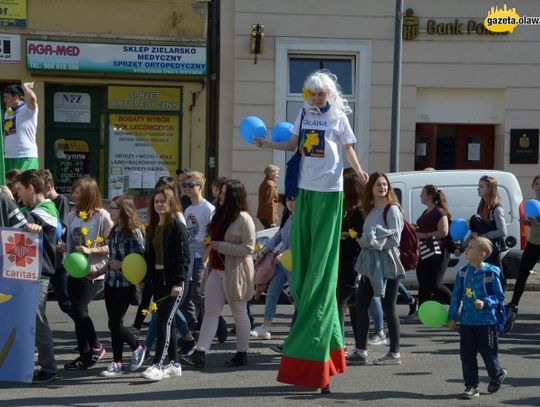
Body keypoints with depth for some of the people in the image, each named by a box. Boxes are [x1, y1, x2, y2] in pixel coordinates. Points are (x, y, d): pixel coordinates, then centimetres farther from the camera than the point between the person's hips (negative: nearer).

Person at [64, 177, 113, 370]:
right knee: (78, 312, 6)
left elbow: (112, 245, -11)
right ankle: (85, 355, 16)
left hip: (94, 272, -6)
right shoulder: (72, 216, 6)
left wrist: (91, 250, -20)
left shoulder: (102, 216, -10)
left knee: (78, 310, -12)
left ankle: (96, 347, 7)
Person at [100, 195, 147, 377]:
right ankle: (117, 363, 14)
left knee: (115, 323, -6)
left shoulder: (134, 233, -13)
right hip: (111, 282, 7)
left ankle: (137, 348, 18)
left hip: (125, 284, -7)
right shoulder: (115, 231, 10)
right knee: (114, 323, 8)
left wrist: (122, 265, -23)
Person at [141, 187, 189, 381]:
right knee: (167, 322, 12)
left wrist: (178, 282, -19)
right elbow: (148, 254, 17)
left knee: (164, 321, -11)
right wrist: (146, 279, 12)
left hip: (173, 281, -8)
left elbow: (184, 256, -14)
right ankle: (174, 364, 19)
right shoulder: (152, 227, 14)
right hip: (157, 279, 8)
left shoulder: (177, 226, -9)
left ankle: (158, 365, -12)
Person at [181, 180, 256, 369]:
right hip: (216, 270, 7)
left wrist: (220, 246, -19)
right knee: (210, 311, -1)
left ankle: (242, 354, 17)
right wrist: (210, 245, 7)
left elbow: (248, 248, -18)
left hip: (235, 273, -7)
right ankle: (200, 353, -6)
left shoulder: (244, 219, -12)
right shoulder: (219, 215, 13)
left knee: (239, 313, 5)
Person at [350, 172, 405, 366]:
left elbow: (395, 239, -12)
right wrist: (364, 242, 1)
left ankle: (394, 353, 5)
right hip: (370, 264, 7)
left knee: (388, 307, -3)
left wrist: (372, 243, -13)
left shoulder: (392, 209, -7)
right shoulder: (370, 210, 15)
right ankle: (360, 351, 12)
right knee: (361, 304, 5)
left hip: (387, 264, -7)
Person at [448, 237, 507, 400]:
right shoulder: (463, 272, 3)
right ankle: (471, 386, 13)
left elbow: (499, 296, -7)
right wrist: (452, 317, 7)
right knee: (467, 354, 3)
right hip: (466, 321, 4)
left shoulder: (491, 273, -12)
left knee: (488, 352, 7)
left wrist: (485, 303, -24)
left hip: (486, 321, -4)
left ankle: (497, 374, 36)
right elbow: (456, 295, 8)